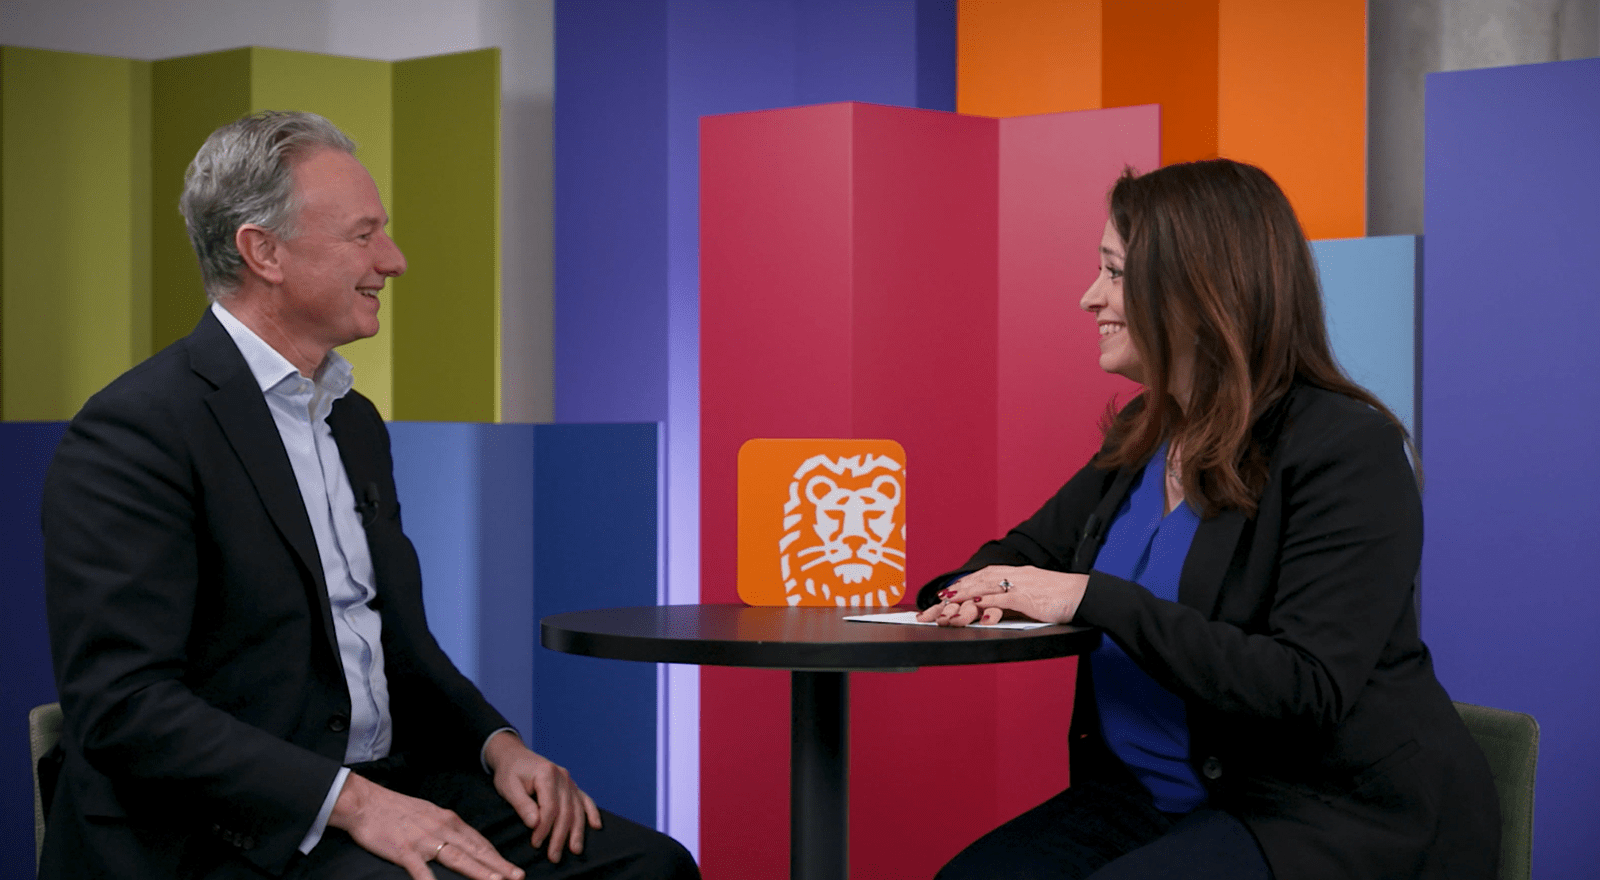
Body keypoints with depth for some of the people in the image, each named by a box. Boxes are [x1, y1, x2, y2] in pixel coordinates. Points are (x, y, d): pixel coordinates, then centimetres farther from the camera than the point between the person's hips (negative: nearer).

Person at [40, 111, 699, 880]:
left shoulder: (356, 422, 17)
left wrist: (498, 746, 3)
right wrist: (349, 801, -24)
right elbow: (121, 703, -18)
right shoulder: (135, 431, -11)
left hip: (389, 791, 8)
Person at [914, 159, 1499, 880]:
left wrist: (1095, 599, -27)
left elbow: (1307, 691, -25)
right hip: (1158, 795, 7)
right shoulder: (1143, 436, 10)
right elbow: (1029, 550, 19)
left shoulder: (1346, 449, -16)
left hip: (1339, 819, -7)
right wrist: (973, 592, -7)